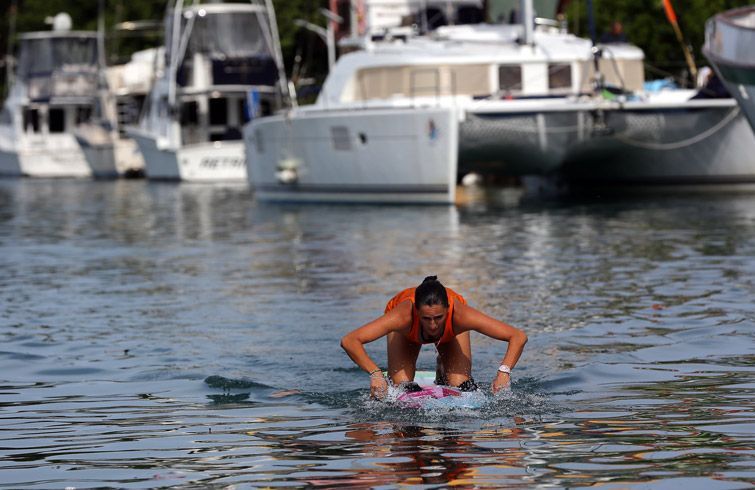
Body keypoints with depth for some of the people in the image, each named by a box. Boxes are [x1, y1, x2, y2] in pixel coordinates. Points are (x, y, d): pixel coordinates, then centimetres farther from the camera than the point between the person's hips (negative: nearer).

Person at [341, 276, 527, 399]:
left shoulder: (459, 314, -45)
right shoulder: (404, 315, -47)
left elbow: (519, 337, -42)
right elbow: (348, 341, -49)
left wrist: (504, 371, -56)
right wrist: (375, 373, -60)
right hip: (407, 333, -1)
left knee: (461, 387, -10)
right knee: (401, 388, -12)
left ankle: (443, 369, 24)